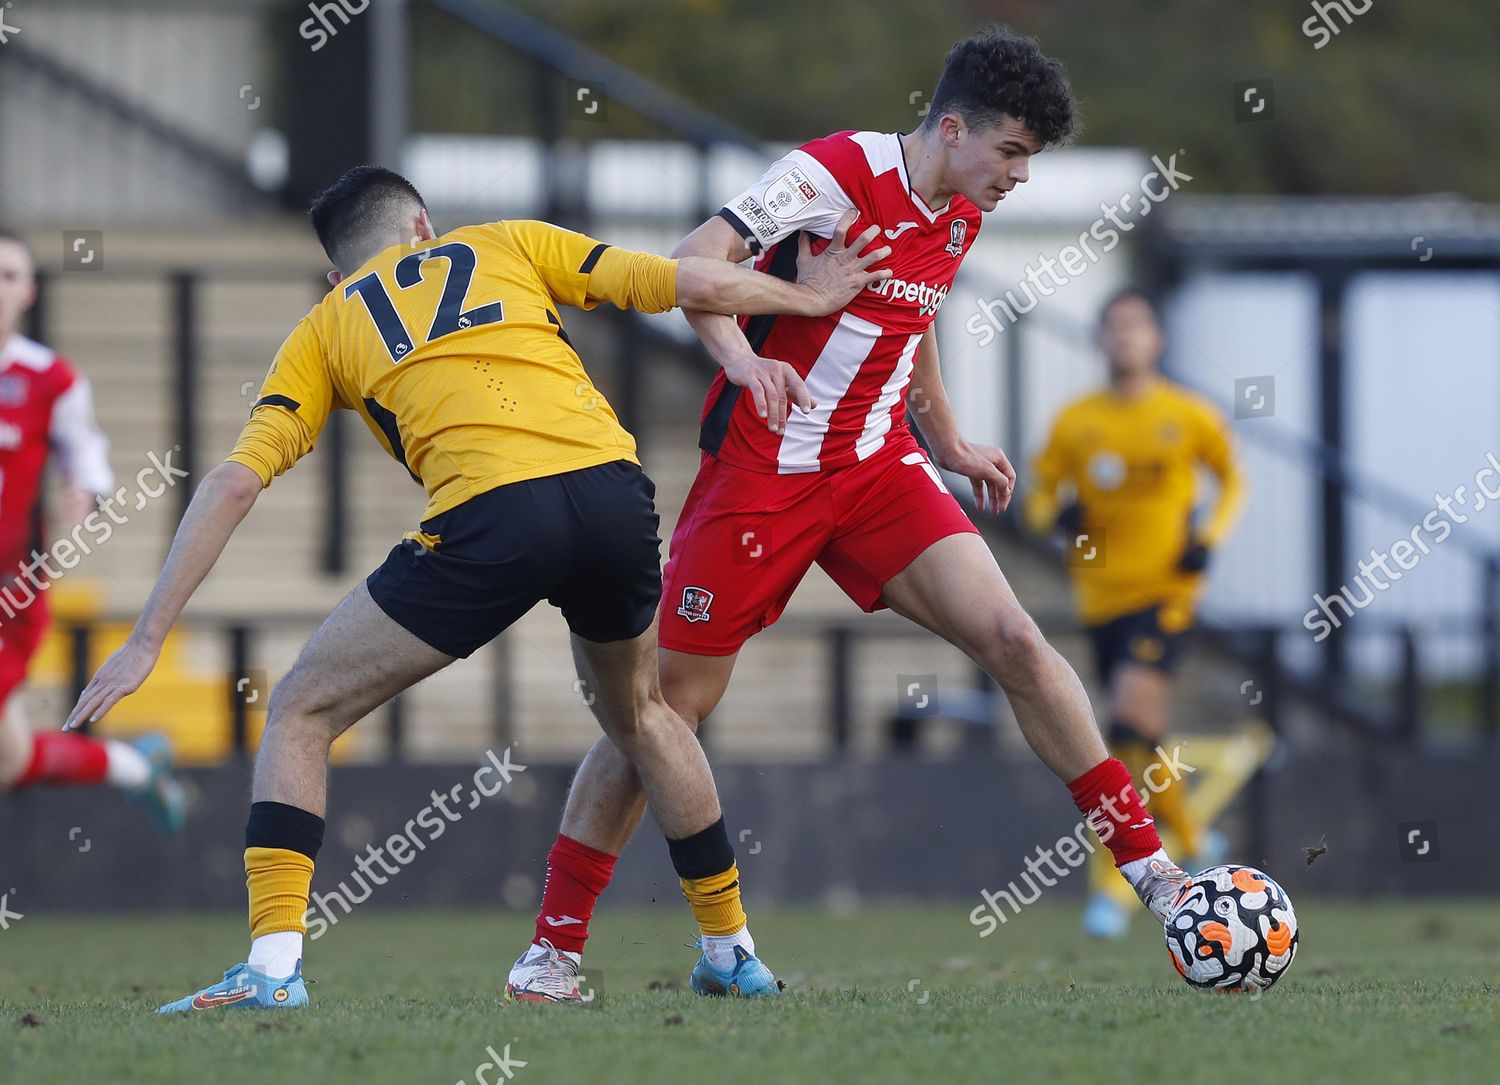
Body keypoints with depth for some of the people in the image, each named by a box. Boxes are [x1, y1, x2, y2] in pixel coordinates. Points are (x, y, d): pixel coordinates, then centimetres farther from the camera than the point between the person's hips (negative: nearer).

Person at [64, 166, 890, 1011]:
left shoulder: (325, 328, 21)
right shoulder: (508, 244, 25)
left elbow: (235, 482, 11)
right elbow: (695, 285, 17)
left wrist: (148, 641, 12)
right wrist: (806, 298, 36)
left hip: (489, 515, -3)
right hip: (612, 490, 3)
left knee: (302, 711, 12)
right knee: (639, 714, 33)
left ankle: (274, 964, -3)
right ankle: (730, 950, 36)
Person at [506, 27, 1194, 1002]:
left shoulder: (961, 216, 7)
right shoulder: (838, 172, -16)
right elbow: (697, 261, -25)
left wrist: (948, 443, 28)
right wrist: (739, 354, -41)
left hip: (876, 466, 6)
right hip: (762, 470, -6)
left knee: (1012, 638, -11)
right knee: (667, 703, -2)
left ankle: (1149, 866, -3)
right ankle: (554, 943, 9)